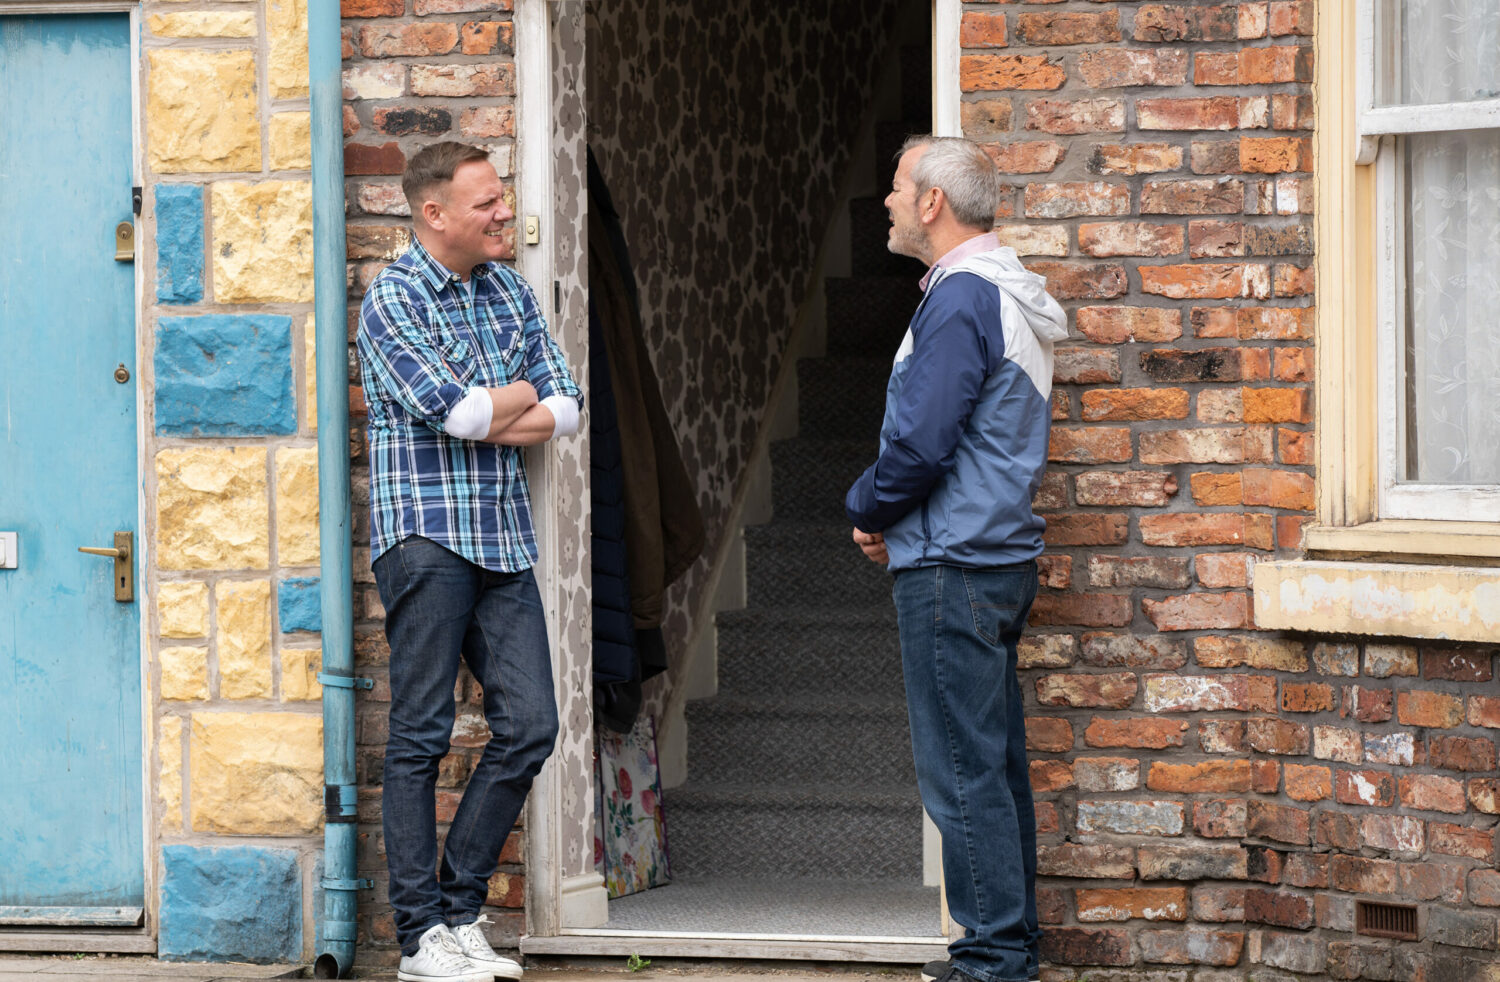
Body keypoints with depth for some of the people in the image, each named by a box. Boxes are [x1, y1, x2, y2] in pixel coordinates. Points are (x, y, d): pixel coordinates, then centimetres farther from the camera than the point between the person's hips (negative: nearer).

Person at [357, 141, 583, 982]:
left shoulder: (512, 292, 14)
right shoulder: (393, 299, -7)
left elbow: (566, 410, 9)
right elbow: (459, 412, -19)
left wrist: (482, 415, -7)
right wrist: (519, 395, 0)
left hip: (505, 540, 7)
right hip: (428, 534, -7)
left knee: (530, 726, 2)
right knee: (423, 735, -3)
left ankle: (462, 910, 13)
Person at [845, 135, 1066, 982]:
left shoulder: (961, 298, -16)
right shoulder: (1010, 293, 16)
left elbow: (920, 441, -20)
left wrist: (869, 512, -2)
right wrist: (891, 515, 13)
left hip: (952, 566, -10)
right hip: (1003, 555, 10)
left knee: (964, 769, -7)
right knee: (995, 761, 14)